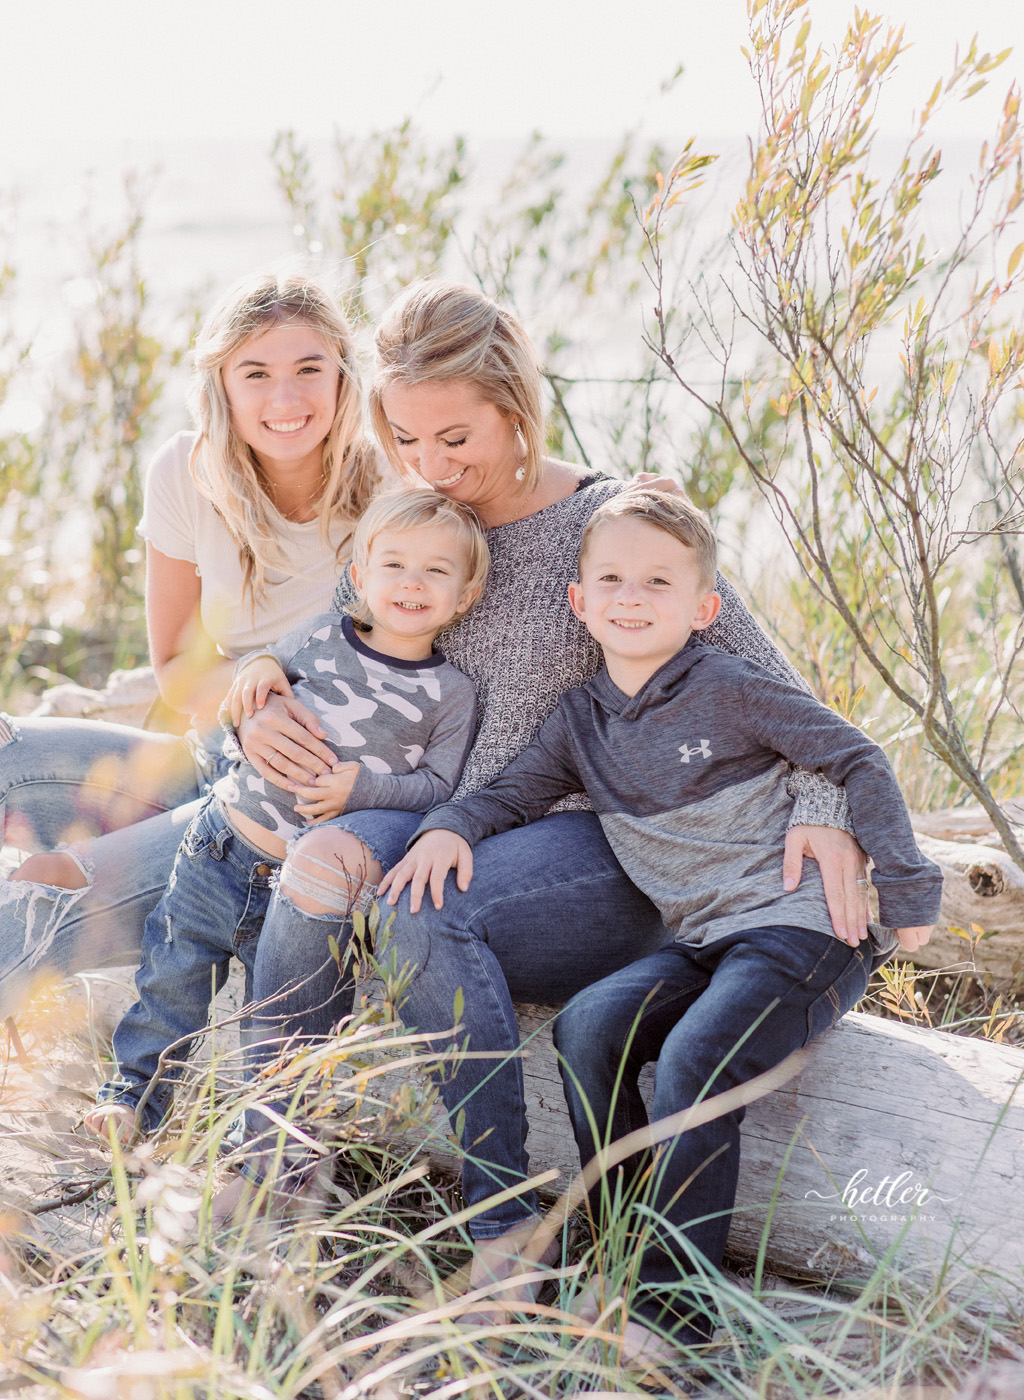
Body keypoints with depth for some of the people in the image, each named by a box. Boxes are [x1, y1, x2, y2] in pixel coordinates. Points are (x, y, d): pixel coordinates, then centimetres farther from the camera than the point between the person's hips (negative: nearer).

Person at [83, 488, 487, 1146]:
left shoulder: (452, 694, -5)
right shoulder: (321, 635, 2)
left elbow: (439, 786, -8)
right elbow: (250, 708, 15)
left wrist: (366, 787, -22)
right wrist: (261, 665, -7)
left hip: (311, 890, -2)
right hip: (222, 846, 2)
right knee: (172, 977, 10)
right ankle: (136, 1092, 30)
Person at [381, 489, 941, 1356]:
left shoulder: (728, 691, -8)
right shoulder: (583, 719, 10)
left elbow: (858, 762, -5)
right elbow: (516, 792, 19)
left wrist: (905, 893, -6)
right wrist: (450, 827, -3)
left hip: (805, 926, -6)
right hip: (704, 939, 6)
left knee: (693, 1060, -26)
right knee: (588, 1026, -16)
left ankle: (675, 1300, -19)